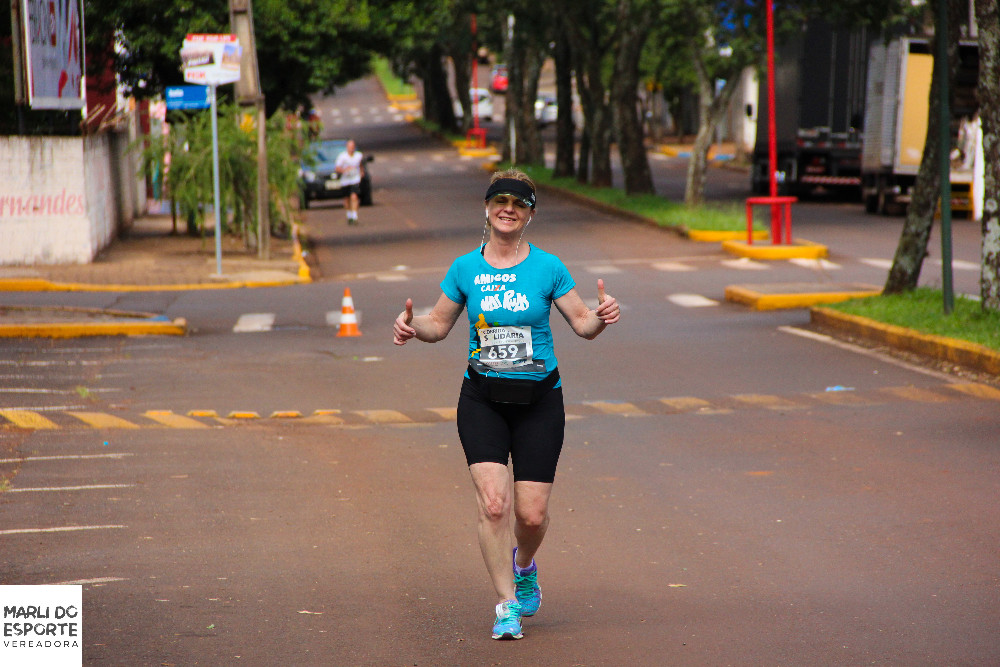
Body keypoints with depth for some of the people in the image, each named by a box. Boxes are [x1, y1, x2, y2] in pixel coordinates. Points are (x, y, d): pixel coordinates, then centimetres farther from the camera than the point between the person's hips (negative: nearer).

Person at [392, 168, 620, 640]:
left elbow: (582, 323, 3)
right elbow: (440, 323, 13)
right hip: (482, 400, 0)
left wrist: (600, 317, -19)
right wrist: (412, 326, -7)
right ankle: (507, 604, -2)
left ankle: (524, 565, 34)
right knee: (493, 504, -15)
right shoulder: (465, 269, 4)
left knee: (532, 514, -2)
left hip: (539, 401, 0)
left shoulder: (548, 268, 0)